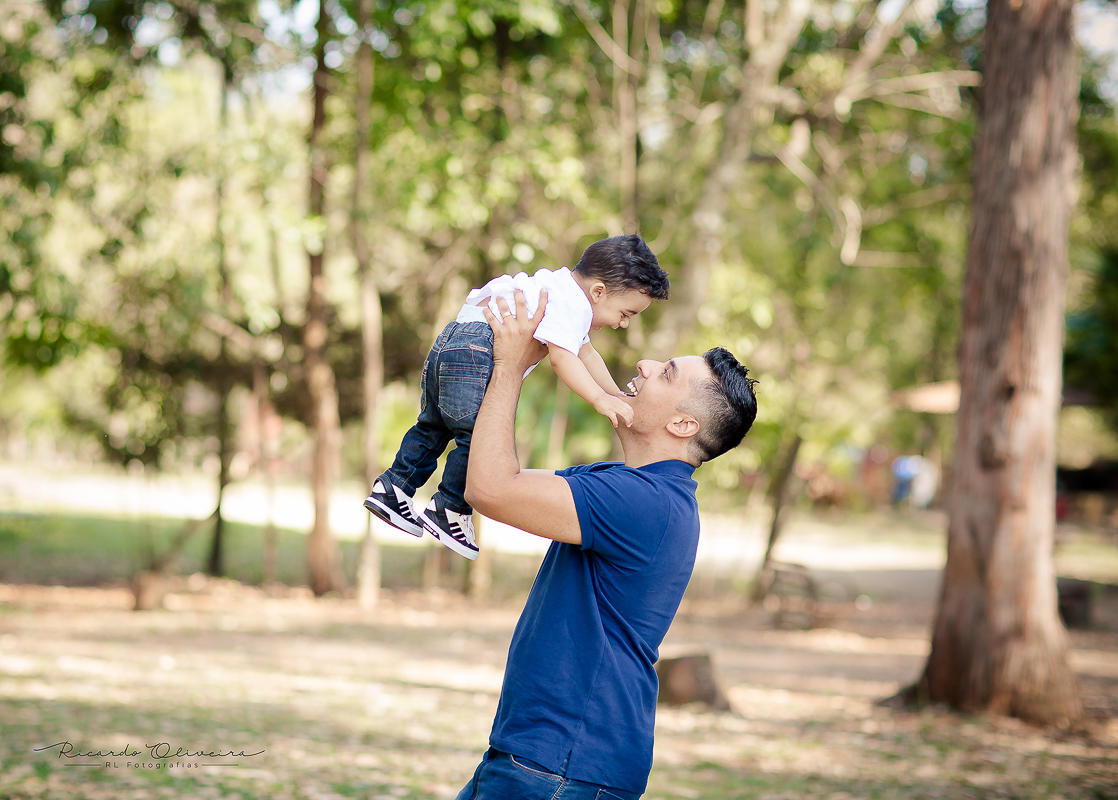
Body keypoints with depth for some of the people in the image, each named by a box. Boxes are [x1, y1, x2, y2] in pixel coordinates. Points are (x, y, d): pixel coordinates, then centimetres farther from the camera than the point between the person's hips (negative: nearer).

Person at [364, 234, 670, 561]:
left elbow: (584, 352, 34)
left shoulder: (564, 288, 24)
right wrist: (601, 400, -29)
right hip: (476, 350, -11)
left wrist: (616, 396, 34)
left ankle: (392, 488, 27)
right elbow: (561, 357, -25)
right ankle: (448, 510, -5)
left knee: (434, 425, 23)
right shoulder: (571, 304, -11)